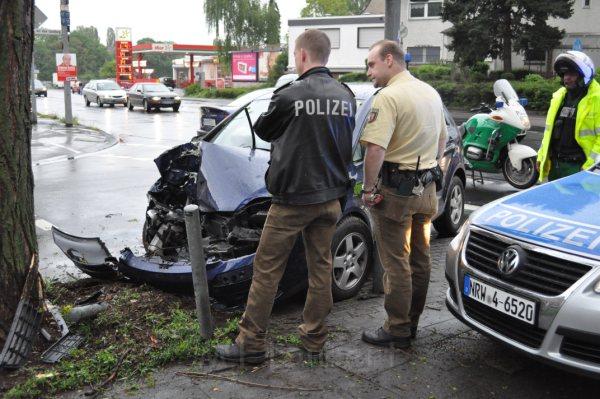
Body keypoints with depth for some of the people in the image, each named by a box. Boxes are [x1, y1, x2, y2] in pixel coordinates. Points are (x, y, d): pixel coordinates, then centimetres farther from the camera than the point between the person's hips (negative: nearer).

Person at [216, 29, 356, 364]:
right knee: (321, 268, 12)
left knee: (267, 270, 3)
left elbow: (263, 131, 2)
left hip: (293, 198, -6)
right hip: (330, 197, 6)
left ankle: (251, 344, 11)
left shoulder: (290, 95, -13)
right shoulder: (346, 96, 5)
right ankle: (314, 342, 22)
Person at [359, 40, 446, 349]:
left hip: (396, 190, -9)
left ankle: (398, 330, 10)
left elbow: (375, 149, -26)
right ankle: (412, 322, 29)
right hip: (427, 188, 9)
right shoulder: (431, 93, 12)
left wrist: (368, 188, -15)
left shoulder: (388, 97, -17)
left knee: (396, 263, 1)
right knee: (419, 259, 16)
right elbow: (442, 139, 22)